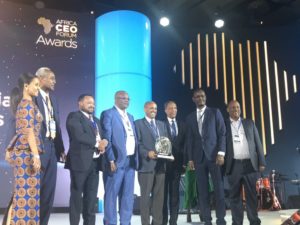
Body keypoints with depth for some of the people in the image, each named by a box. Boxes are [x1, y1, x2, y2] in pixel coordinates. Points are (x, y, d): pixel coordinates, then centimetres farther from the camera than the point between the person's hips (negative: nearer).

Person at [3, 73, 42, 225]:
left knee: (22, 193, 12)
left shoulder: (24, 104, 18)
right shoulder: (28, 104, -11)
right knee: (28, 193, -5)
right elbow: (29, 132, -18)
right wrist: (36, 155, -21)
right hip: (27, 153, -9)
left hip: (23, 153, 9)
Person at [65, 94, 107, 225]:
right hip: (80, 161, -7)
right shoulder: (74, 117, -2)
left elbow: (101, 138, 17)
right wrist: (97, 144, -12)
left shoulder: (96, 120, 23)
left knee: (91, 196, 9)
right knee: (77, 195, -1)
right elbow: (79, 135, -17)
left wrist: (103, 145, -6)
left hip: (95, 162, 7)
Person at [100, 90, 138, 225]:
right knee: (111, 194, -2)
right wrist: (111, 160, -16)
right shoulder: (108, 114, -3)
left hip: (130, 161, 7)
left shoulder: (130, 117, 20)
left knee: (128, 195, 10)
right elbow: (106, 138, -10)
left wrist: (136, 158, 9)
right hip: (117, 161, -7)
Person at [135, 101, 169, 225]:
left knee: (159, 195, 7)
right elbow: (137, 143, -7)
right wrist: (147, 153, -20)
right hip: (146, 164, -5)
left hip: (160, 164, 5)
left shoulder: (162, 124, 20)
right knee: (145, 195, 0)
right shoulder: (138, 123, 2)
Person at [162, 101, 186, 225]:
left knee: (175, 192, 6)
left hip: (177, 162, 4)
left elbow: (184, 143, 11)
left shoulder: (182, 125, 14)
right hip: (164, 162, -4)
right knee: (163, 192, 3)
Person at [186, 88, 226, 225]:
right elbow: (190, 139, 12)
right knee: (203, 191, 1)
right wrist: (190, 158, 4)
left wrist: (221, 153, -10)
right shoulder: (190, 117, 14)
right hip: (199, 157, 2)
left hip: (214, 155, -2)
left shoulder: (215, 112, 7)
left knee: (218, 188, -4)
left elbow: (222, 133, 1)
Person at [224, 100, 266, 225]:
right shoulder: (224, 125, 7)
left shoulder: (249, 123, 13)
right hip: (233, 165, -1)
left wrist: (261, 162, 2)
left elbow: (257, 143, 10)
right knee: (234, 196, 3)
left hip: (250, 164, 1)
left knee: (252, 195, 3)